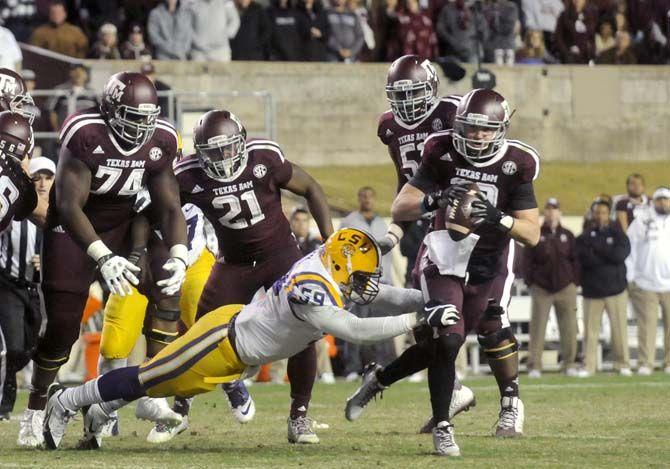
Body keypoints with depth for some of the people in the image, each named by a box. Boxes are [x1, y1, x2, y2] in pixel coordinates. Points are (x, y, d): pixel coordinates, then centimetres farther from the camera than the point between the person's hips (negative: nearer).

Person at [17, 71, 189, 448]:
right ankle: (35, 412, 12)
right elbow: (69, 205, -28)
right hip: (74, 230, -5)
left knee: (167, 284, -15)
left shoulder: (160, 142, -9)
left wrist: (179, 256, -21)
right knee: (62, 326, -9)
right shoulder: (86, 135, -26)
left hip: (123, 227, 5)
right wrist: (104, 258, -37)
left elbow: (169, 207, -3)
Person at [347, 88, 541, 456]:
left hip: (489, 269, 1)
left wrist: (498, 218, -30)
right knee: (444, 342, -13)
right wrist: (434, 200, -32)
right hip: (444, 263, -1)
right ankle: (441, 428, 0)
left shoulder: (516, 165, -11)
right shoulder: (442, 154, -9)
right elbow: (398, 210, -12)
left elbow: (532, 234, -11)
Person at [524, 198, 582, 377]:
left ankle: (569, 364, 9)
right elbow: (528, 260, 4)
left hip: (565, 286, 2)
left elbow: (575, 260, 12)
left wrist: (575, 281, 3)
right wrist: (530, 281, -4)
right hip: (541, 287, -2)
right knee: (537, 326, -6)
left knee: (569, 327, 0)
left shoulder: (567, 235, 12)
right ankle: (534, 366, -5)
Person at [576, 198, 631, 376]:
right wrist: (608, 255, -11)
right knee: (590, 329, -3)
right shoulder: (584, 237, 7)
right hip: (592, 290, 0)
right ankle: (588, 366, 2)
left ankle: (622, 364, 5)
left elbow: (621, 254, -9)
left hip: (616, 288, 0)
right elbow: (584, 258, -9)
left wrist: (596, 247, -7)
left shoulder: (617, 233, 7)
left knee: (620, 328, -2)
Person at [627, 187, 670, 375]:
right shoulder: (642, 221, 4)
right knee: (647, 324, -3)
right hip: (645, 283, -2)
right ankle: (645, 364, -2)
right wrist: (629, 278, -3)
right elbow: (630, 248, 2)